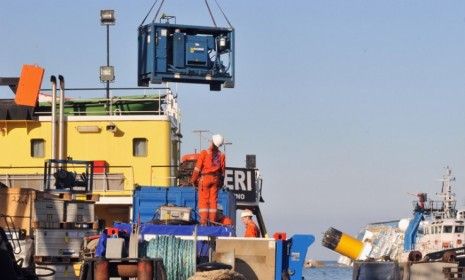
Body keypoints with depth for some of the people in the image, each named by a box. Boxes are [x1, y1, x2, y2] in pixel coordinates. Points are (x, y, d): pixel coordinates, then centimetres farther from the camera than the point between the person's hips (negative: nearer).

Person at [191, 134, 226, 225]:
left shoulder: (204, 153, -7)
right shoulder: (221, 155, 4)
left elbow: (198, 167, -7)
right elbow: (222, 169, 7)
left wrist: (194, 179, 1)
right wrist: (221, 182, 16)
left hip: (205, 178, -4)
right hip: (215, 179, 4)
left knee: (203, 200, -3)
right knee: (213, 200, 7)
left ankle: (203, 221, -8)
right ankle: (212, 220, 6)